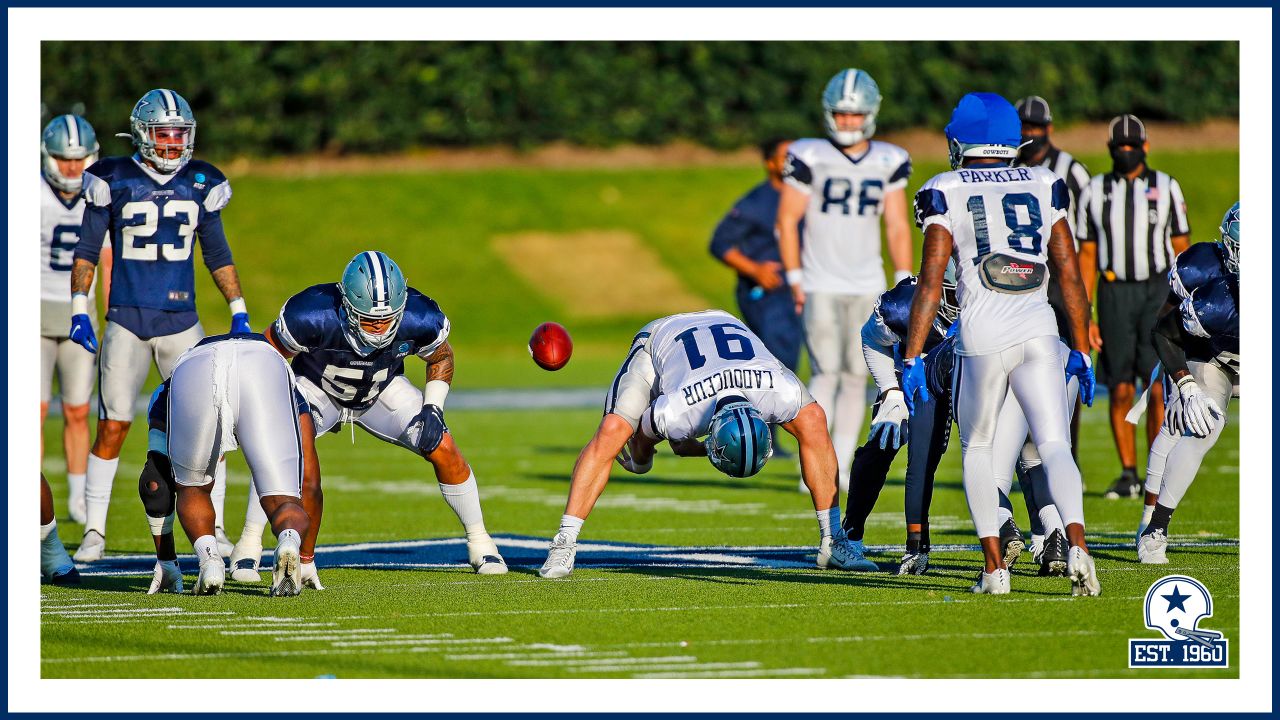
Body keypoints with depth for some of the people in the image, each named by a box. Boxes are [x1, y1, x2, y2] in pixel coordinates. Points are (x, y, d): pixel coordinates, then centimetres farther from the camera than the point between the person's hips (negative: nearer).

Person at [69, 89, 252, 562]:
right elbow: (87, 250, 4)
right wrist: (79, 311, -4)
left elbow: (218, 255, 15)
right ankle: (94, 532, 7)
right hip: (126, 322, -2)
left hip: (181, 322, 2)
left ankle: (212, 528, 5)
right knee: (112, 429, -1)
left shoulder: (200, 185, 6)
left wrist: (238, 312, 9)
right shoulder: (114, 181, -2)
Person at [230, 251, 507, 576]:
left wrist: (433, 410, -18)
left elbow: (441, 358, -6)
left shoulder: (420, 321, -31)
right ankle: (249, 544, -12)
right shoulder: (314, 316, -39)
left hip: (382, 388, 2)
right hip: (318, 387, -2)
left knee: (444, 451, -10)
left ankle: (478, 541, 9)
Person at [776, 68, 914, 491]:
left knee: (856, 377, 4)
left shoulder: (888, 163, 5)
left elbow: (897, 227, 8)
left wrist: (904, 283, 1)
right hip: (820, 286, -4)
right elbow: (787, 221, -2)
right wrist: (795, 280, -7)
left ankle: (840, 467, 11)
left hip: (867, 288, 4)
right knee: (827, 373, -12)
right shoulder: (810, 158, -5)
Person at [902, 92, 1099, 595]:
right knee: (1054, 446, 0)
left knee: (976, 448, 16)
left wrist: (912, 360, -3)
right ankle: (1076, 544, -25)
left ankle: (994, 566, 10)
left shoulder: (947, 195, 1)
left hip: (984, 335, -2)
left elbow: (930, 283, -5)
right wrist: (1081, 351, 18)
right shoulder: (1044, 188, 11)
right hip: (1039, 332, 2)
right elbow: (1070, 275, 11)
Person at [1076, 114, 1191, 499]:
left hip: (1158, 292, -1)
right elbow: (1087, 256, 8)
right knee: (1120, 390, 1)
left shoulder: (1166, 188, 5)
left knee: (1158, 390, -8)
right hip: (1114, 294, 1)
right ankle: (1128, 473, 10)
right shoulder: (1095, 192, 8)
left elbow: (1181, 250, 7)